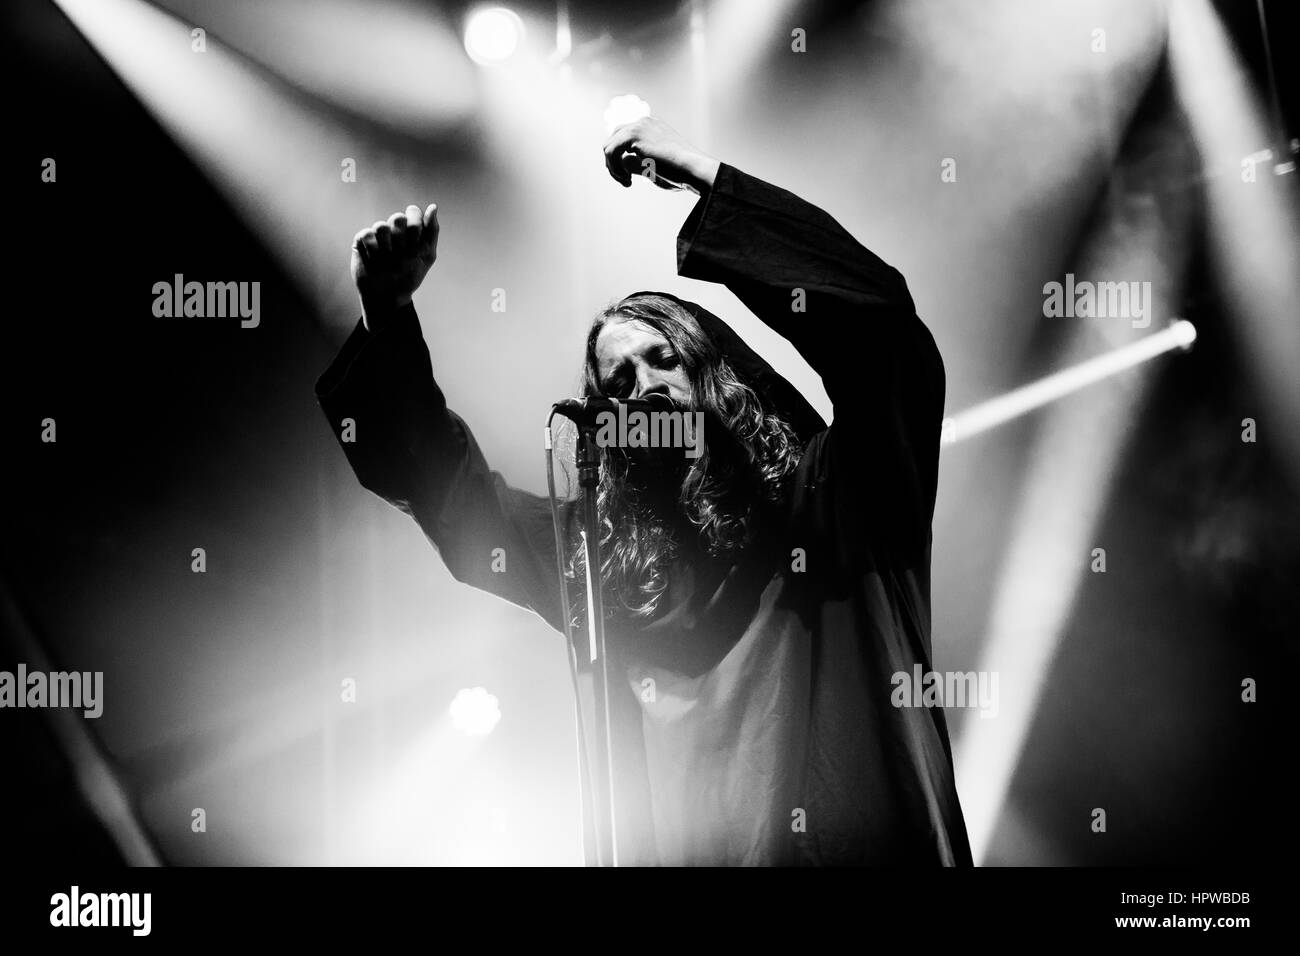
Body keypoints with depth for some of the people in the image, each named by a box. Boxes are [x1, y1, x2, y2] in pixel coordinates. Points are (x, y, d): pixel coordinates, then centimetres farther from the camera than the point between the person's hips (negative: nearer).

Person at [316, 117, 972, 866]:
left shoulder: (839, 495, 2)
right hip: (681, 848, 3)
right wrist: (390, 317, 6)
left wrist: (704, 175, -8)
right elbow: (447, 481, 17)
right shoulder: (602, 554, 11)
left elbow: (878, 317, -10)